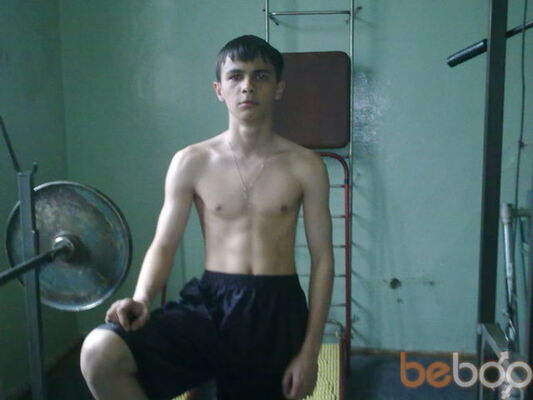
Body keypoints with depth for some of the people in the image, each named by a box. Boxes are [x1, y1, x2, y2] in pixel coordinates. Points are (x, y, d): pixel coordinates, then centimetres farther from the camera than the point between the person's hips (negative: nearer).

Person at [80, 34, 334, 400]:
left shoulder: (305, 166, -2)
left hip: (277, 308, 1)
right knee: (99, 353, -23)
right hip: (210, 301, 0)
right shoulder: (191, 163, 0)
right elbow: (164, 245, 2)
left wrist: (310, 351, -4)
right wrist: (141, 299, -20)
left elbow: (322, 258, 0)